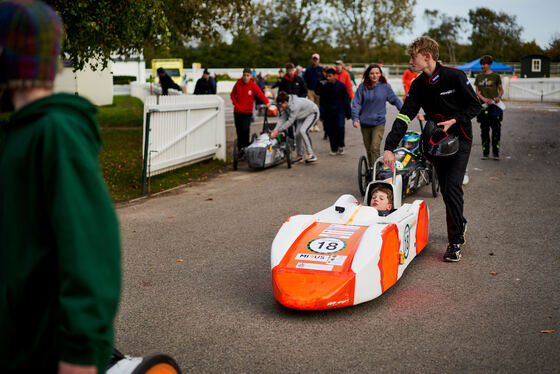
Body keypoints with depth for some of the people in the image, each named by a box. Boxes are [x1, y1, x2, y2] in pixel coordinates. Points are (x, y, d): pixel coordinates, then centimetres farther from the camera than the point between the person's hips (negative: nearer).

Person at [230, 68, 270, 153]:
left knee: (245, 130, -19)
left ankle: (246, 147, -2)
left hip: (247, 112, -3)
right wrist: (236, 104, -3)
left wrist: (266, 102, -36)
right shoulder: (238, 84, -1)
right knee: (239, 131, 7)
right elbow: (232, 95, 11)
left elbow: (260, 94, -18)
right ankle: (240, 149, 18)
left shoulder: (253, 86, -7)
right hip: (237, 112, 3)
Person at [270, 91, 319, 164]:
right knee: (297, 134, 0)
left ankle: (311, 154, -25)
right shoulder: (285, 105, -13)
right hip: (302, 115, 9)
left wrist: (278, 130, -32)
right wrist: (275, 129, -24)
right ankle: (300, 156, 13)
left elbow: (290, 121, -35)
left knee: (303, 131, -27)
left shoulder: (294, 105, -38)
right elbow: (282, 118, -11)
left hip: (312, 113, -9)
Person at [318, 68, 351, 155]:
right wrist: (322, 114, 4)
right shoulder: (324, 86, 2)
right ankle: (334, 149, 14)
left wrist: (348, 112, 1)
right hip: (329, 111, 3)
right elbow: (322, 101, 8)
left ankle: (341, 146, 0)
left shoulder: (341, 85, -3)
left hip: (339, 110, -2)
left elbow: (346, 99, 2)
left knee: (340, 126, -20)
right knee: (330, 130, 1)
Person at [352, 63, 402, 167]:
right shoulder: (362, 87, -1)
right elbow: (356, 103, -1)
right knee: (368, 150, 12)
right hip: (365, 123, 2)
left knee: (375, 148, -16)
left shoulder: (385, 87, -1)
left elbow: (395, 100, 7)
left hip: (379, 123, -2)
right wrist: (355, 119, -12)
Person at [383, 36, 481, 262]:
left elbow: (475, 106, -5)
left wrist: (454, 120, -21)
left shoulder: (455, 77, -13)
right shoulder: (418, 86, 0)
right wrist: (389, 147, -17)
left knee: (452, 187, -15)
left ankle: (455, 240, -4)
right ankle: (460, 224, 34)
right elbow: (404, 116, -7)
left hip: (459, 139, -5)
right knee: (446, 190, 9)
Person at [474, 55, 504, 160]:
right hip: (483, 106, 3)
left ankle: (496, 152, 6)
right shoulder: (478, 77, 10)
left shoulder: (496, 76, 2)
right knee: (484, 130, 5)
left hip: (495, 106, -3)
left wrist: (499, 97, -13)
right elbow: (477, 91, 7)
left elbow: (501, 89, 8)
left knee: (496, 130, -3)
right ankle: (485, 152, 12)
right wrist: (484, 99, -11)